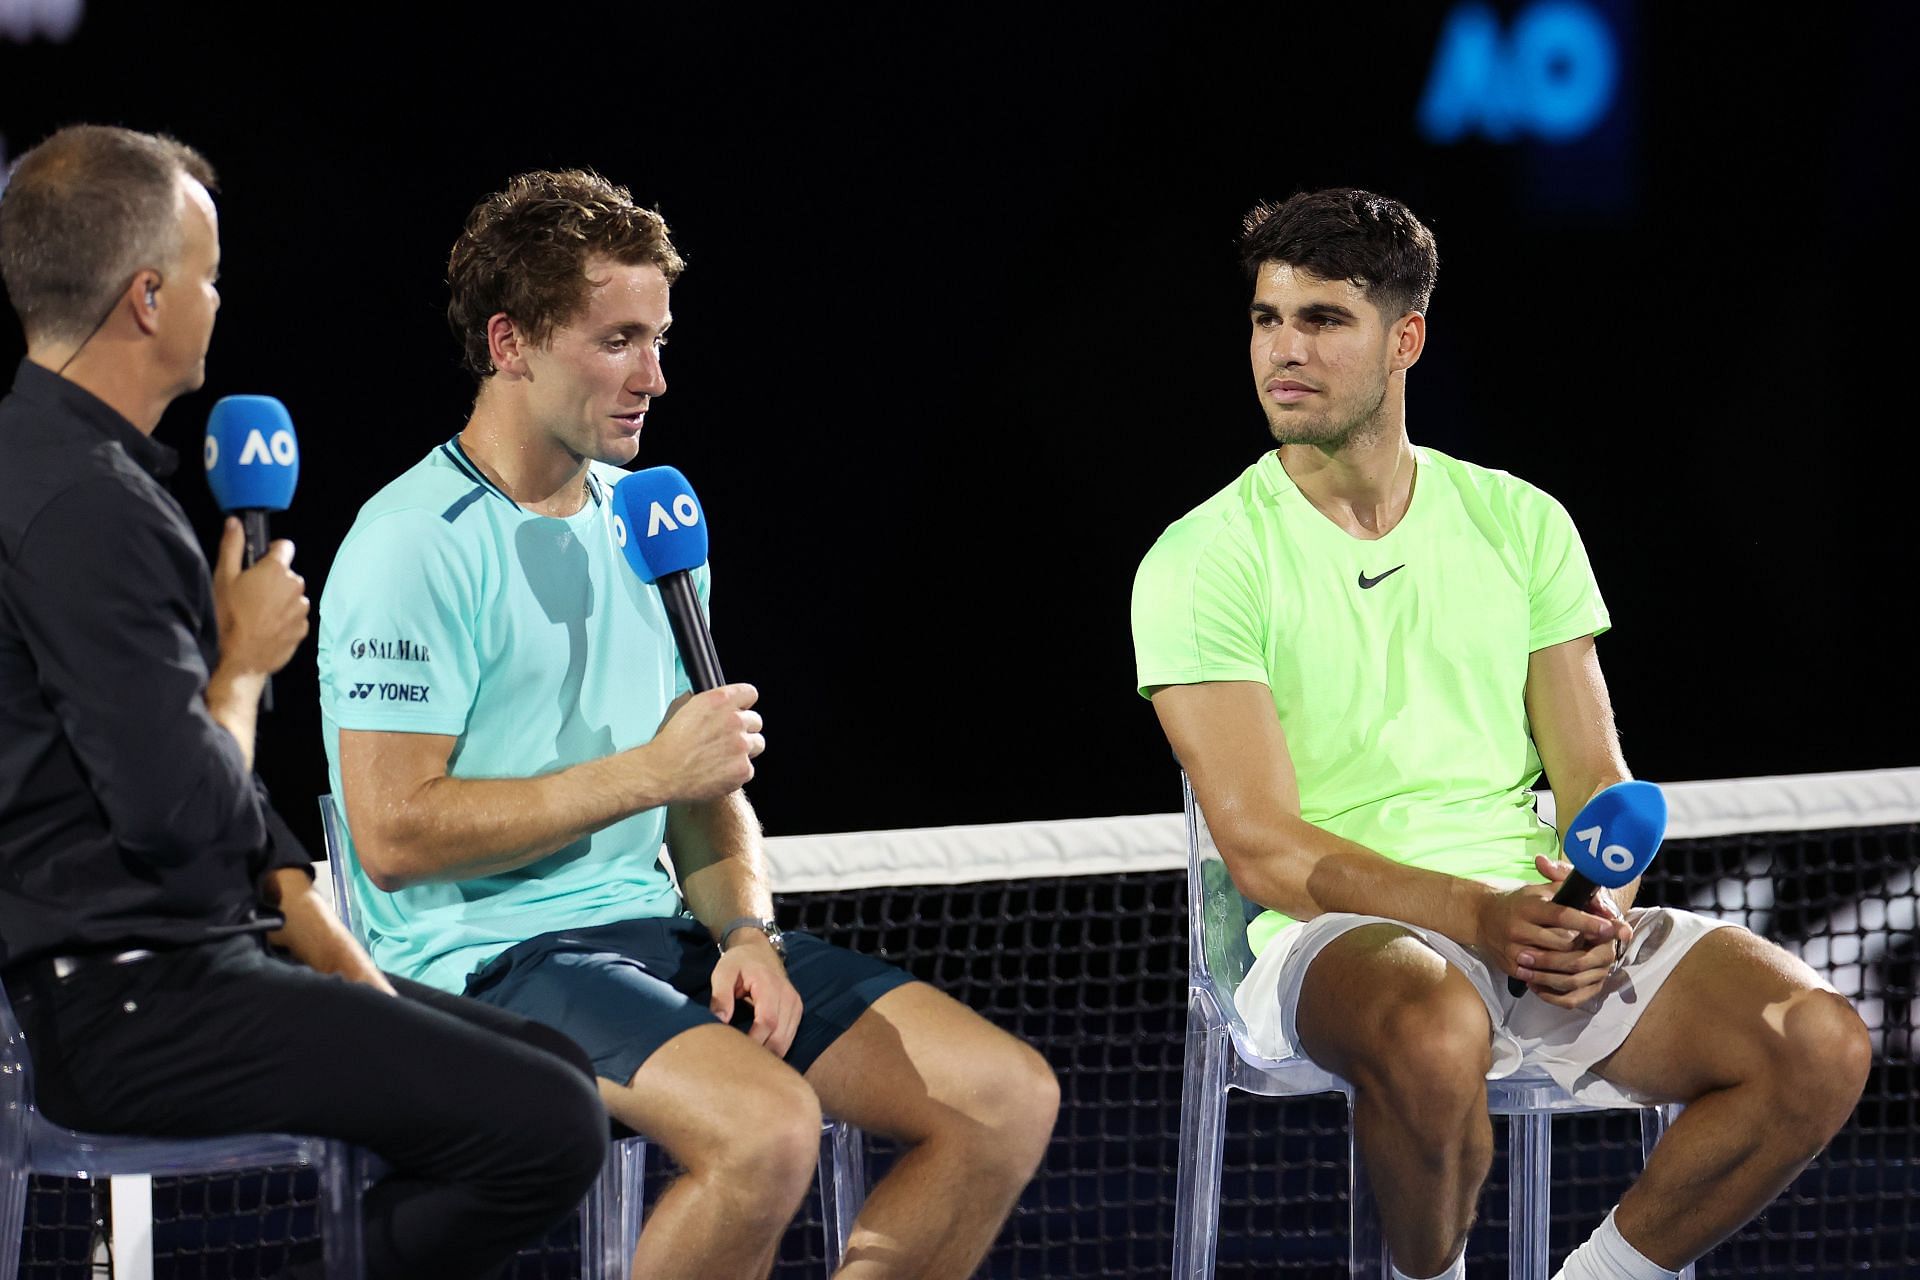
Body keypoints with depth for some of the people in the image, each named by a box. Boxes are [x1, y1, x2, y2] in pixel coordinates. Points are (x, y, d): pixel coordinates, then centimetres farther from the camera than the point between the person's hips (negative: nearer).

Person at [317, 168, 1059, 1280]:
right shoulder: (414, 549, -11)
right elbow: (393, 837, -18)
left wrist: (745, 931, -2)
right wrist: (648, 771, -16)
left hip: (655, 933, 8)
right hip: (486, 961, -8)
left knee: (1010, 1098, -5)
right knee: (766, 1128, -35)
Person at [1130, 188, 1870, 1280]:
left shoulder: (1520, 522, 12)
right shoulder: (1200, 564, -1)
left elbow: (1597, 778, 11)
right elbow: (1263, 848, -10)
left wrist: (1598, 904, -13)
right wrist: (1480, 915, -23)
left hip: (1547, 923, 4)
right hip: (1342, 936, -4)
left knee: (1821, 1045, -21)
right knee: (1434, 1033, -41)